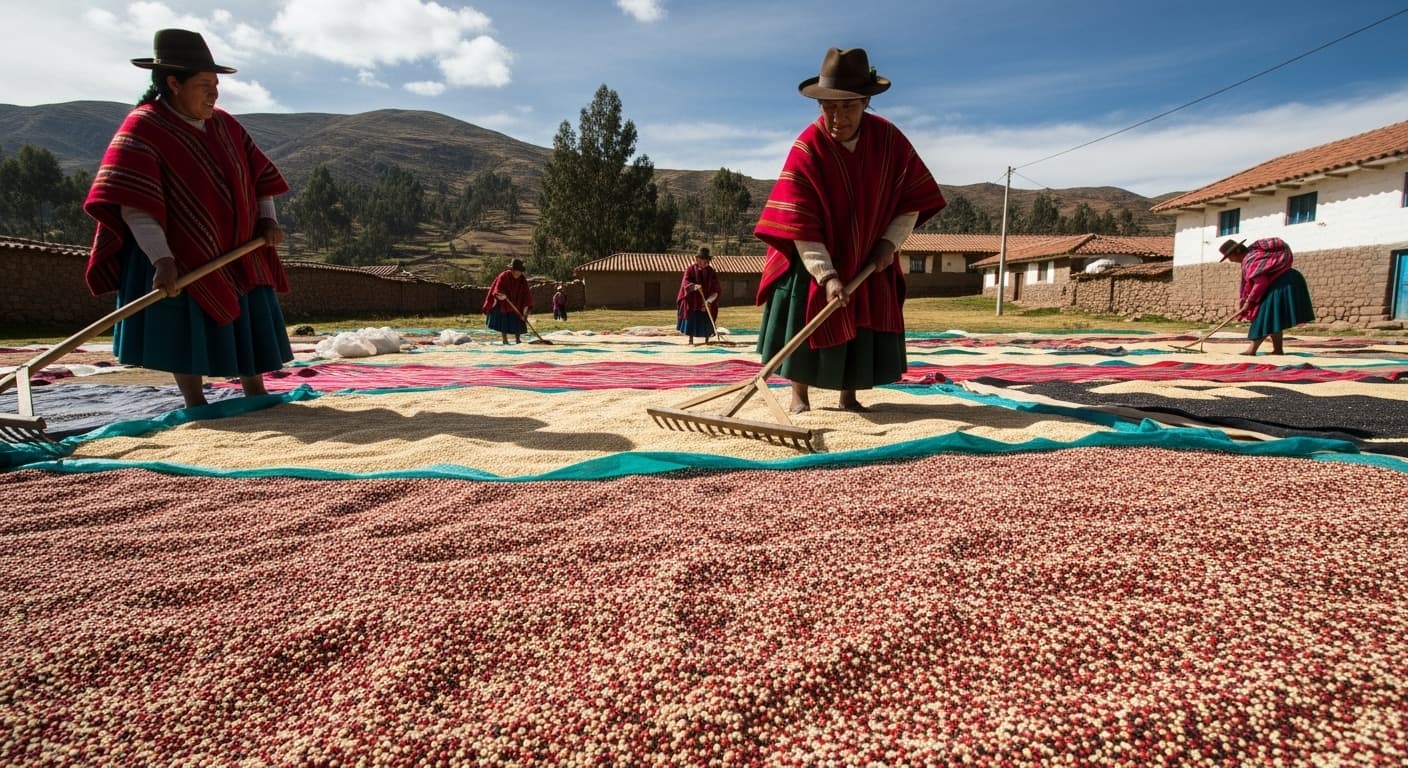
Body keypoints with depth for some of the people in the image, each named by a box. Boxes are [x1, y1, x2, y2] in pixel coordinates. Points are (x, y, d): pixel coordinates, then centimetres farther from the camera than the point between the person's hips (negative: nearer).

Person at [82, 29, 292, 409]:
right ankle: (195, 404, 10)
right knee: (188, 331, 0)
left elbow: (259, 174, 13)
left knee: (250, 325, 9)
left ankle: (256, 393, 21)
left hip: (238, 253, 6)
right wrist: (162, 259, -30)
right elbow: (134, 205, -21)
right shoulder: (143, 128, -13)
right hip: (180, 258, -6)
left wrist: (268, 220, -4)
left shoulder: (226, 125, 6)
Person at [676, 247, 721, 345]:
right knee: (691, 320, -1)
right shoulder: (690, 269, -4)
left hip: (706, 302, 1)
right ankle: (690, 340, 7)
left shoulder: (711, 272, -1)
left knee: (706, 322, 4)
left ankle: (707, 340, 17)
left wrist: (709, 300, -19)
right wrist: (694, 286, -35)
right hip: (692, 301, -1)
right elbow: (686, 282, -14)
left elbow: (716, 289, -5)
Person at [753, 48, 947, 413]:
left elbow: (913, 199, -2)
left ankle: (849, 397, 17)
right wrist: (827, 275, -33)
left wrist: (889, 242, -15)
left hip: (869, 259, 3)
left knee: (864, 326, 5)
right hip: (814, 261, -3)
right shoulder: (806, 149, -24)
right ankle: (799, 396, 10)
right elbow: (800, 226, -27)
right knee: (809, 324, -3)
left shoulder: (889, 139, -13)